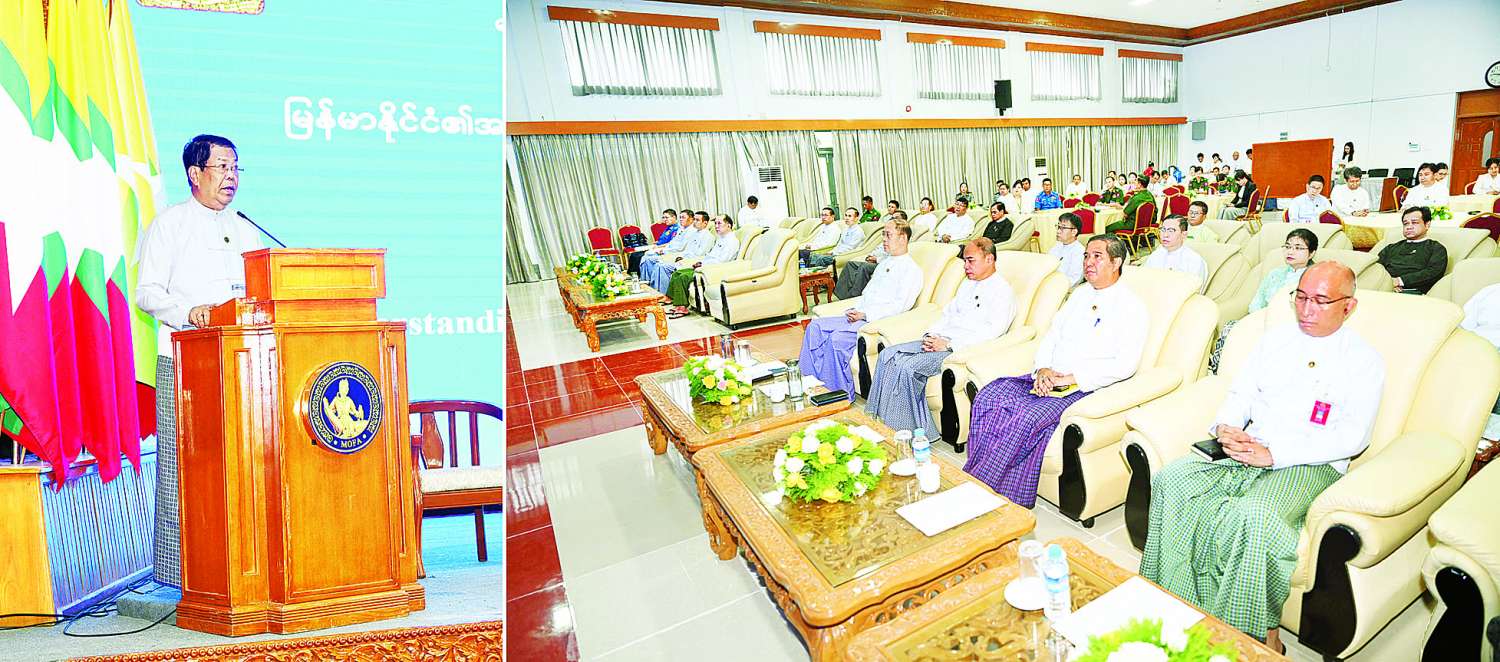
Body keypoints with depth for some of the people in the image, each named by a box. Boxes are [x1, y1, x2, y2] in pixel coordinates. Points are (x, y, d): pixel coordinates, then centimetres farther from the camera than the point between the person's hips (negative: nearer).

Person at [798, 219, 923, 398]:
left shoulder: (911, 269, -3)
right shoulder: (884, 264, 24)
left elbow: (901, 305, -13)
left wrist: (865, 315, -17)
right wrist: (855, 312, 3)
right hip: (860, 317, 9)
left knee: (837, 338, -30)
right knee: (816, 326, -8)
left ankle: (841, 393, -17)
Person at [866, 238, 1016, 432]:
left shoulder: (1002, 291, -5)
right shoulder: (967, 284, 23)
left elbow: (992, 331, -15)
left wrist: (949, 344, -18)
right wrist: (930, 335, 3)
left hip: (962, 349, -8)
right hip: (939, 341, 9)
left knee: (908, 367, -28)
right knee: (888, 355, -10)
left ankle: (903, 430, -17)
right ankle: (878, 418, -11)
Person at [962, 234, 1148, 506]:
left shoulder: (1131, 307, -2)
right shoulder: (1080, 294, 20)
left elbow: (1125, 364, -13)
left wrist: (1069, 379, -17)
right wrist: (1043, 369, -4)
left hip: (1085, 387, -6)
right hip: (1049, 377, 7)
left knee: (1028, 418, -32)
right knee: (988, 397, -18)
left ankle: (981, 485, -21)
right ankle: (975, 478, -17)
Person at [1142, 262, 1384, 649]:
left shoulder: (1364, 361, 3)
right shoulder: (1277, 338, 17)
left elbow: (1352, 437, -8)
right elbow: (1240, 393, 17)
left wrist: (1273, 454, -20)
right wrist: (1225, 427, -6)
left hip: (1311, 463, -5)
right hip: (1247, 445, 5)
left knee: (1250, 516, -35)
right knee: (1171, 479, -22)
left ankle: (1260, 632, -15)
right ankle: (1176, 603, -14)